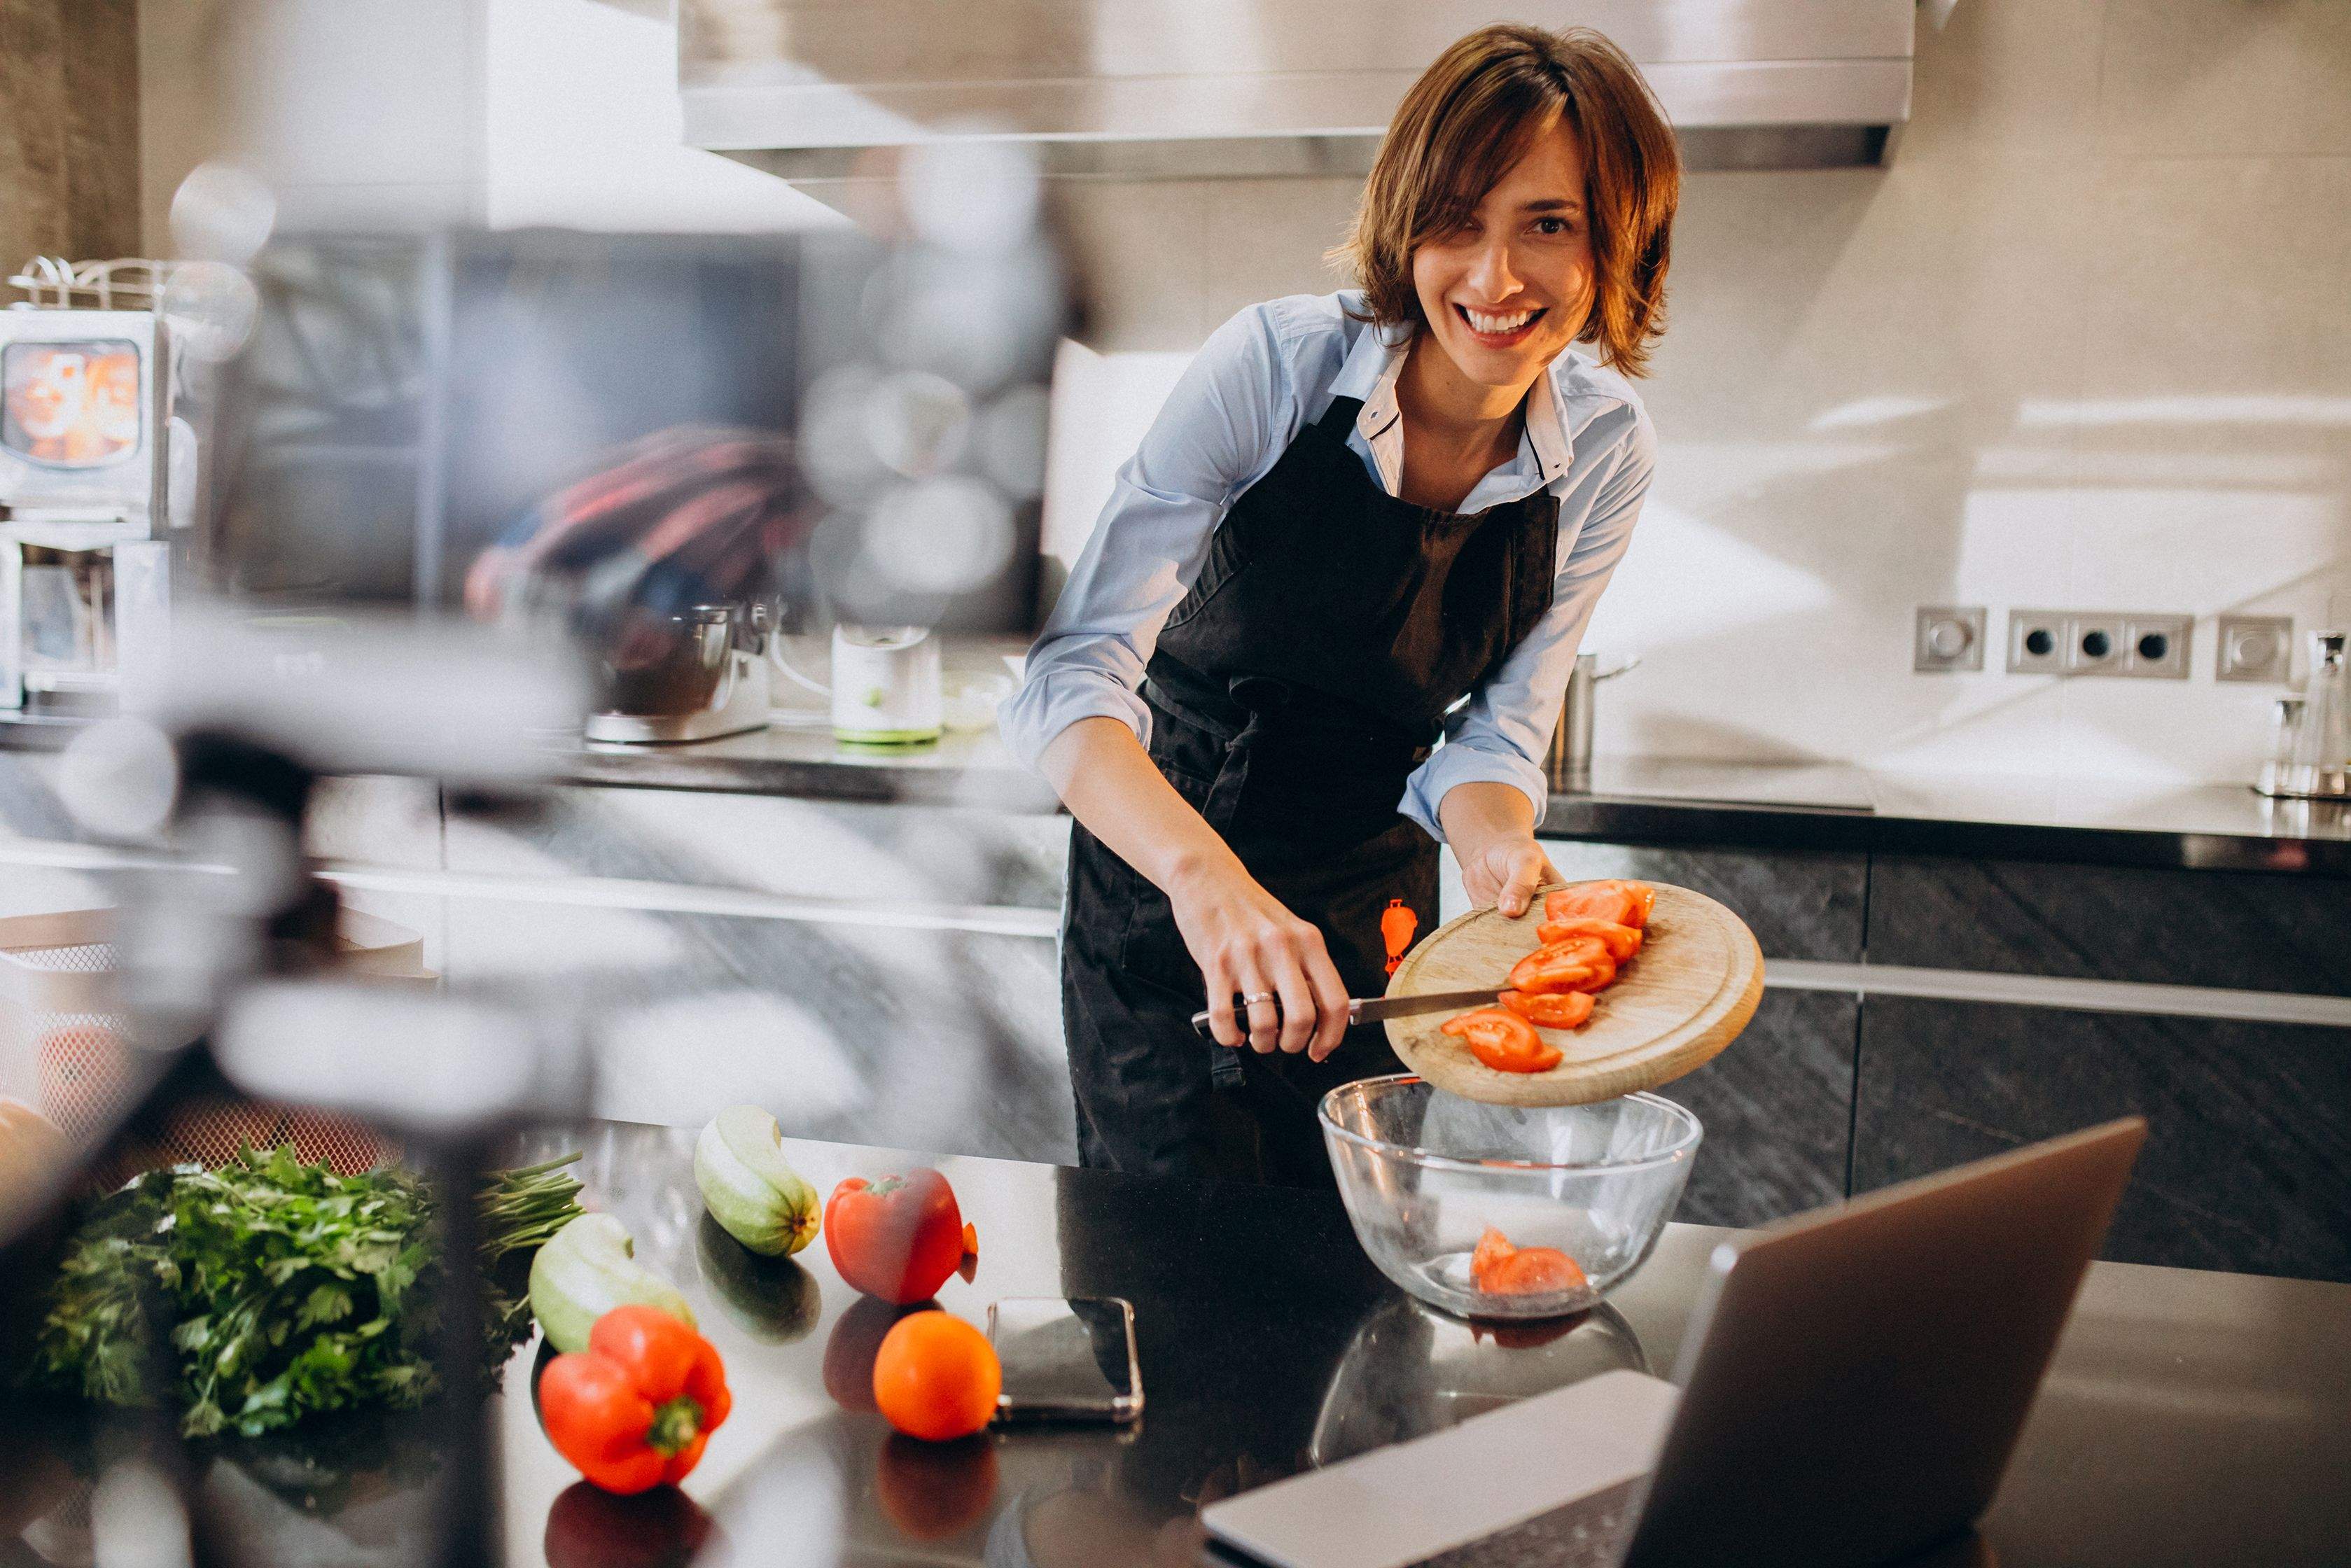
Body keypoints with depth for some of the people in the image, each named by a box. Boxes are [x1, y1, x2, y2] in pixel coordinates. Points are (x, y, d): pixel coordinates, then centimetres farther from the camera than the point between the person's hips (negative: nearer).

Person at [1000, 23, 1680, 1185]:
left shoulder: (1607, 454, -10)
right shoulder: (1278, 362, -23)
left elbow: (1494, 734, -3)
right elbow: (1073, 673, -30)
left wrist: (1500, 852, -26)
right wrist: (1207, 873, -47)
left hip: (1372, 893, 3)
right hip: (1161, 865, -3)